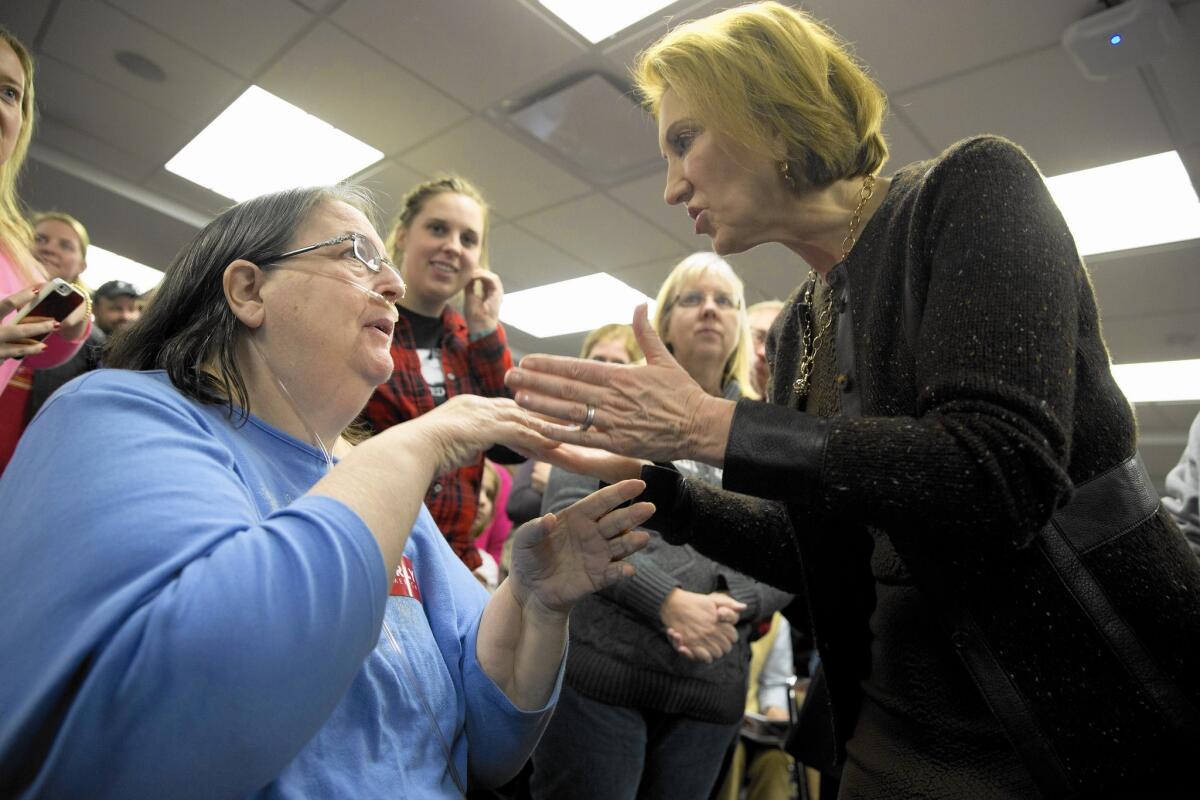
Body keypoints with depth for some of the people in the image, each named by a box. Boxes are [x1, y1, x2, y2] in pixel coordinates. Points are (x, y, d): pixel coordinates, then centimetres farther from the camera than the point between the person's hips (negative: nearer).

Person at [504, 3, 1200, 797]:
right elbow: (821, 555, 8)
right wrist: (648, 476, 2)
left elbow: (1002, 476, -26)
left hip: (1106, 706, -5)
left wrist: (709, 426, -23)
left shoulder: (970, 188, -12)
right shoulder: (796, 330, 5)